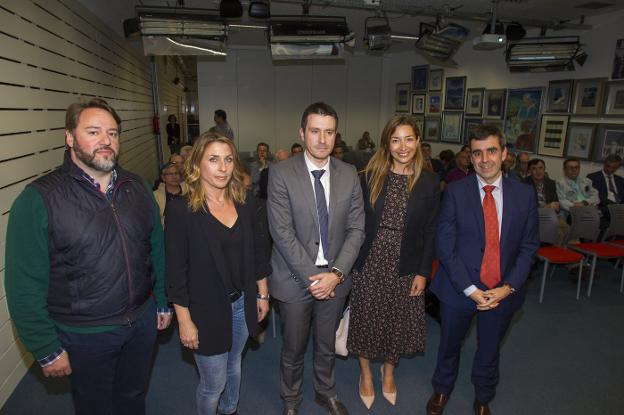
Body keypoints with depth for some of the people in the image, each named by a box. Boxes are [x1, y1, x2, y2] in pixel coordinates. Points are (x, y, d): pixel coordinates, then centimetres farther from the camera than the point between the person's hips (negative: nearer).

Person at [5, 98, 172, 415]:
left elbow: (156, 249, 6)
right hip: (84, 336, -3)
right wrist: (47, 350, -10)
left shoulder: (137, 188, -1)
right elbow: (25, 285, -13)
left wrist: (162, 302, 9)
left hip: (143, 322, 4)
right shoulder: (39, 199, -15)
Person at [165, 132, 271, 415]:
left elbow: (259, 251, 4)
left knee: (233, 365, 26)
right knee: (213, 383, 11)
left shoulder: (246, 202, -4)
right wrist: (184, 320, -12)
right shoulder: (181, 210, -16)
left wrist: (262, 294, 8)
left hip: (243, 303, 5)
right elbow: (175, 271, -13)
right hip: (206, 310, -4)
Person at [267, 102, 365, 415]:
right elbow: (282, 232, -15)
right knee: (293, 349, 16)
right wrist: (312, 277, -16)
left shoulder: (349, 175, -1)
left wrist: (336, 273, -13)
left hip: (335, 278, 3)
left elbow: (356, 230, -1)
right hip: (295, 279, -2)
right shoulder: (281, 173, -12)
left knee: (327, 345, 22)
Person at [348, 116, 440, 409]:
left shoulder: (429, 181, -4)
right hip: (369, 262, 0)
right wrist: (350, 262, -6)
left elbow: (430, 230, -1)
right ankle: (366, 375, 40)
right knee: (365, 320, 13)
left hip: (405, 267, 1)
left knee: (397, 323, 16)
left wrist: (423, 272, -3)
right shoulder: (370, 177, -5)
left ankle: (388, 374, 44)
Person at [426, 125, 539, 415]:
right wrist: (470, 289, -15)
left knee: (489, 350, 22)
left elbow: (528, 247, 0)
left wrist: (508, 287, -11)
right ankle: (441, 391, 47)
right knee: (449, 345, 19)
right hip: (459, 289, -1)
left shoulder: (524, 194, -3)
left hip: (502, 292, 2)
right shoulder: (455, 192, -10)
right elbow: (445, 245, -11)